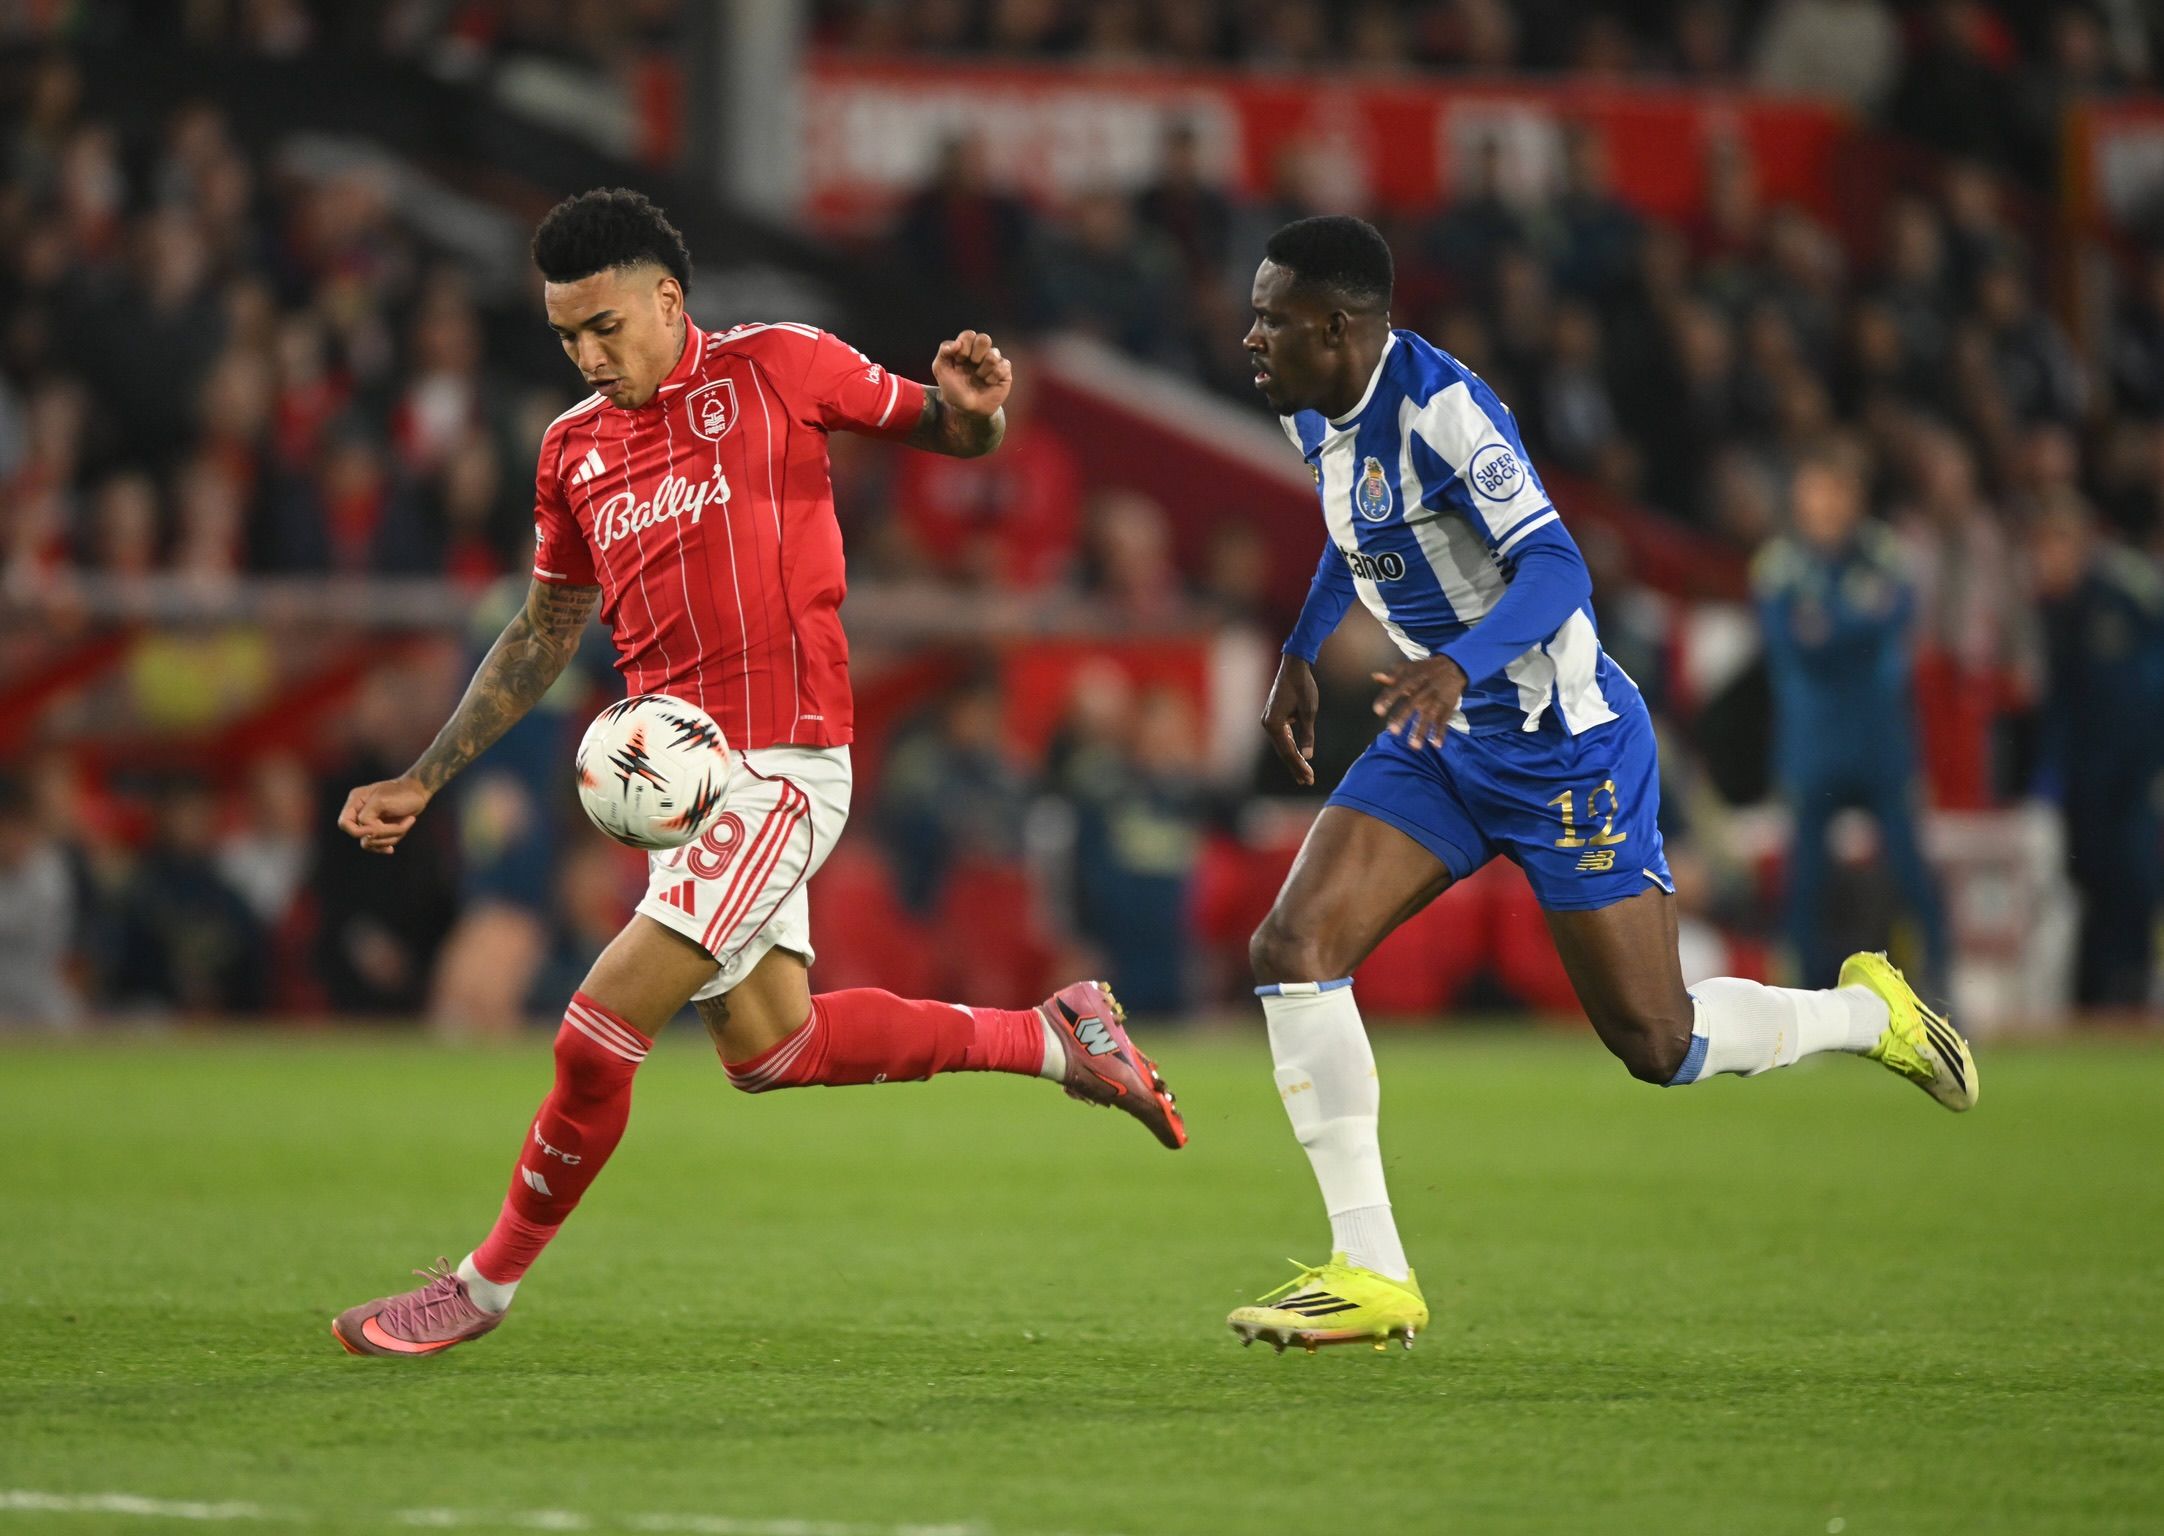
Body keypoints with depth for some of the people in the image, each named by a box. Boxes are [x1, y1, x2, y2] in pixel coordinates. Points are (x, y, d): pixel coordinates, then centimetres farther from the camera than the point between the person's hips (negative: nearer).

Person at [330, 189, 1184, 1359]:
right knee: (768, 1047, 10)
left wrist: (969, 405, -18)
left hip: (777, 769, -7)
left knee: (598, 1035, -12)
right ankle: (1049, 1036, 24)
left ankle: (489, 1282, 5)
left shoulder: (774, 367, -4)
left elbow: (950, 436, 7)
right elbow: (544, 632, 22)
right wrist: (424, 780, 17)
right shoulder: (575, 447, 12)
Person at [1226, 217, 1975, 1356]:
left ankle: (1870, 1012, 27)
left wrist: (1459, 663, -46)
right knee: (1291, 947, -11)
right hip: (1440, 745, 8)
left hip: (1564, 747, -8)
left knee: (1657, 1044, -4)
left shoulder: (1438, 406, -23)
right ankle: (1372, 1276, -9)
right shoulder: (1318, 416, 3)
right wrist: (1299, 652, 22)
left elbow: (1554, 568, -31)